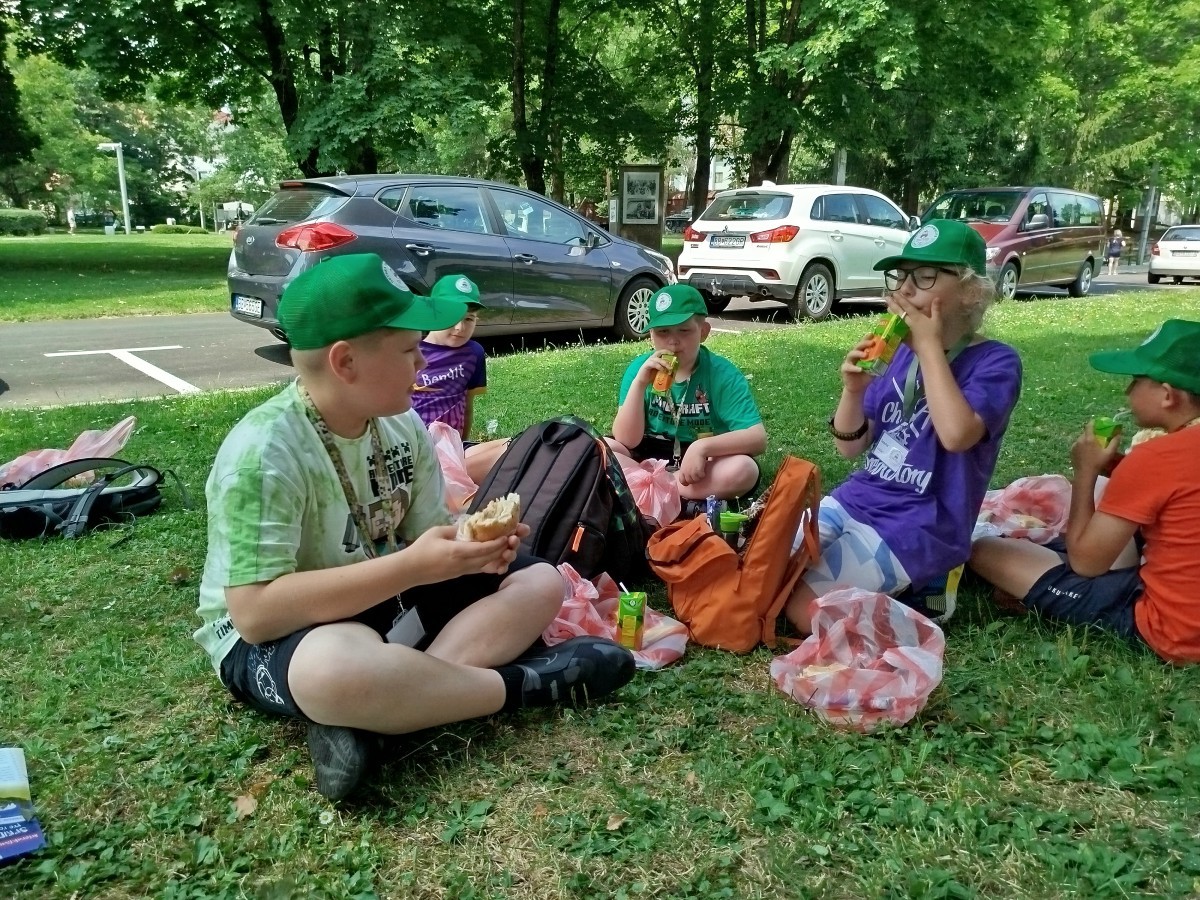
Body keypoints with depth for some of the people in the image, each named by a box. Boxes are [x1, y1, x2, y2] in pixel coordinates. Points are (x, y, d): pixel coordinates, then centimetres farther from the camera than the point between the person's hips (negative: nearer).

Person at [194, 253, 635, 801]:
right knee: (336, 667, -43)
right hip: (278, 635, -7)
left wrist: (473, 550, -20)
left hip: (388, 601, 8)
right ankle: (521, 684, -16)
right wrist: (411, 567, -32)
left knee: (539, 582, -3)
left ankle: (364, 717, -20)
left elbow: (426, 535, 5)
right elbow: (254, 611, -29)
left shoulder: (402, 425, -3)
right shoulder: (263, 452, -24)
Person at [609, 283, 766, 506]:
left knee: (743, 469, -31)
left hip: (700, 465, -1)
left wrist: (702, 447, -36)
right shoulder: (640, 367, -8)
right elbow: (626, 440, -16)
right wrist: (639, 383, -28)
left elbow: (757, 438, -22)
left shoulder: (722, 374, -13)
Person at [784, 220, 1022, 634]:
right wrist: (853, 389, -11)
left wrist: (929, 345, -20)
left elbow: (956, 433, -31)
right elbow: (851, 447, 9)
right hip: (855, 499, 6)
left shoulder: (995, 361, -9)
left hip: (918, 527, -6)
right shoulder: (903, 353, 8)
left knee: (799, 606, -19)